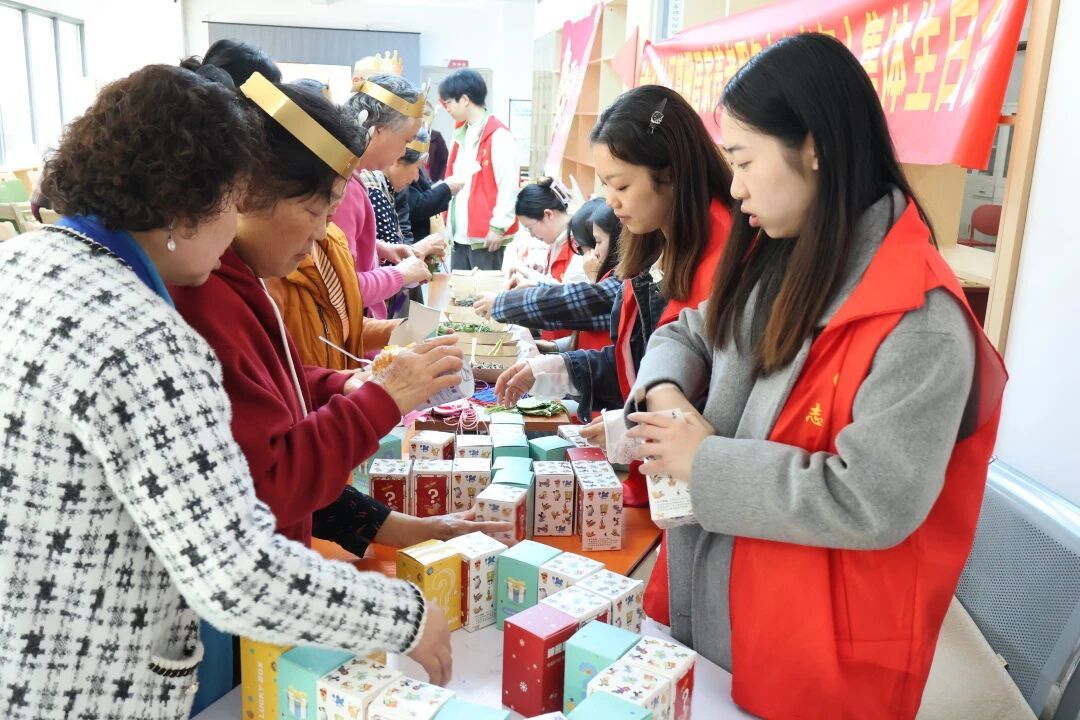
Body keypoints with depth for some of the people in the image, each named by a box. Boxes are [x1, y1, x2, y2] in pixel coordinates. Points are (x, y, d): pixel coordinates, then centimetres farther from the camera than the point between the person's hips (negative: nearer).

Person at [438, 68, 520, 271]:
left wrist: (499, 227, -17)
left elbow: (509, 185, -16)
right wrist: (449, 225, 16)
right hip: (460, 235, 8)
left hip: (486, 235, -8)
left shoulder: (498, 135, -12)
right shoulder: (461, 133, 15)